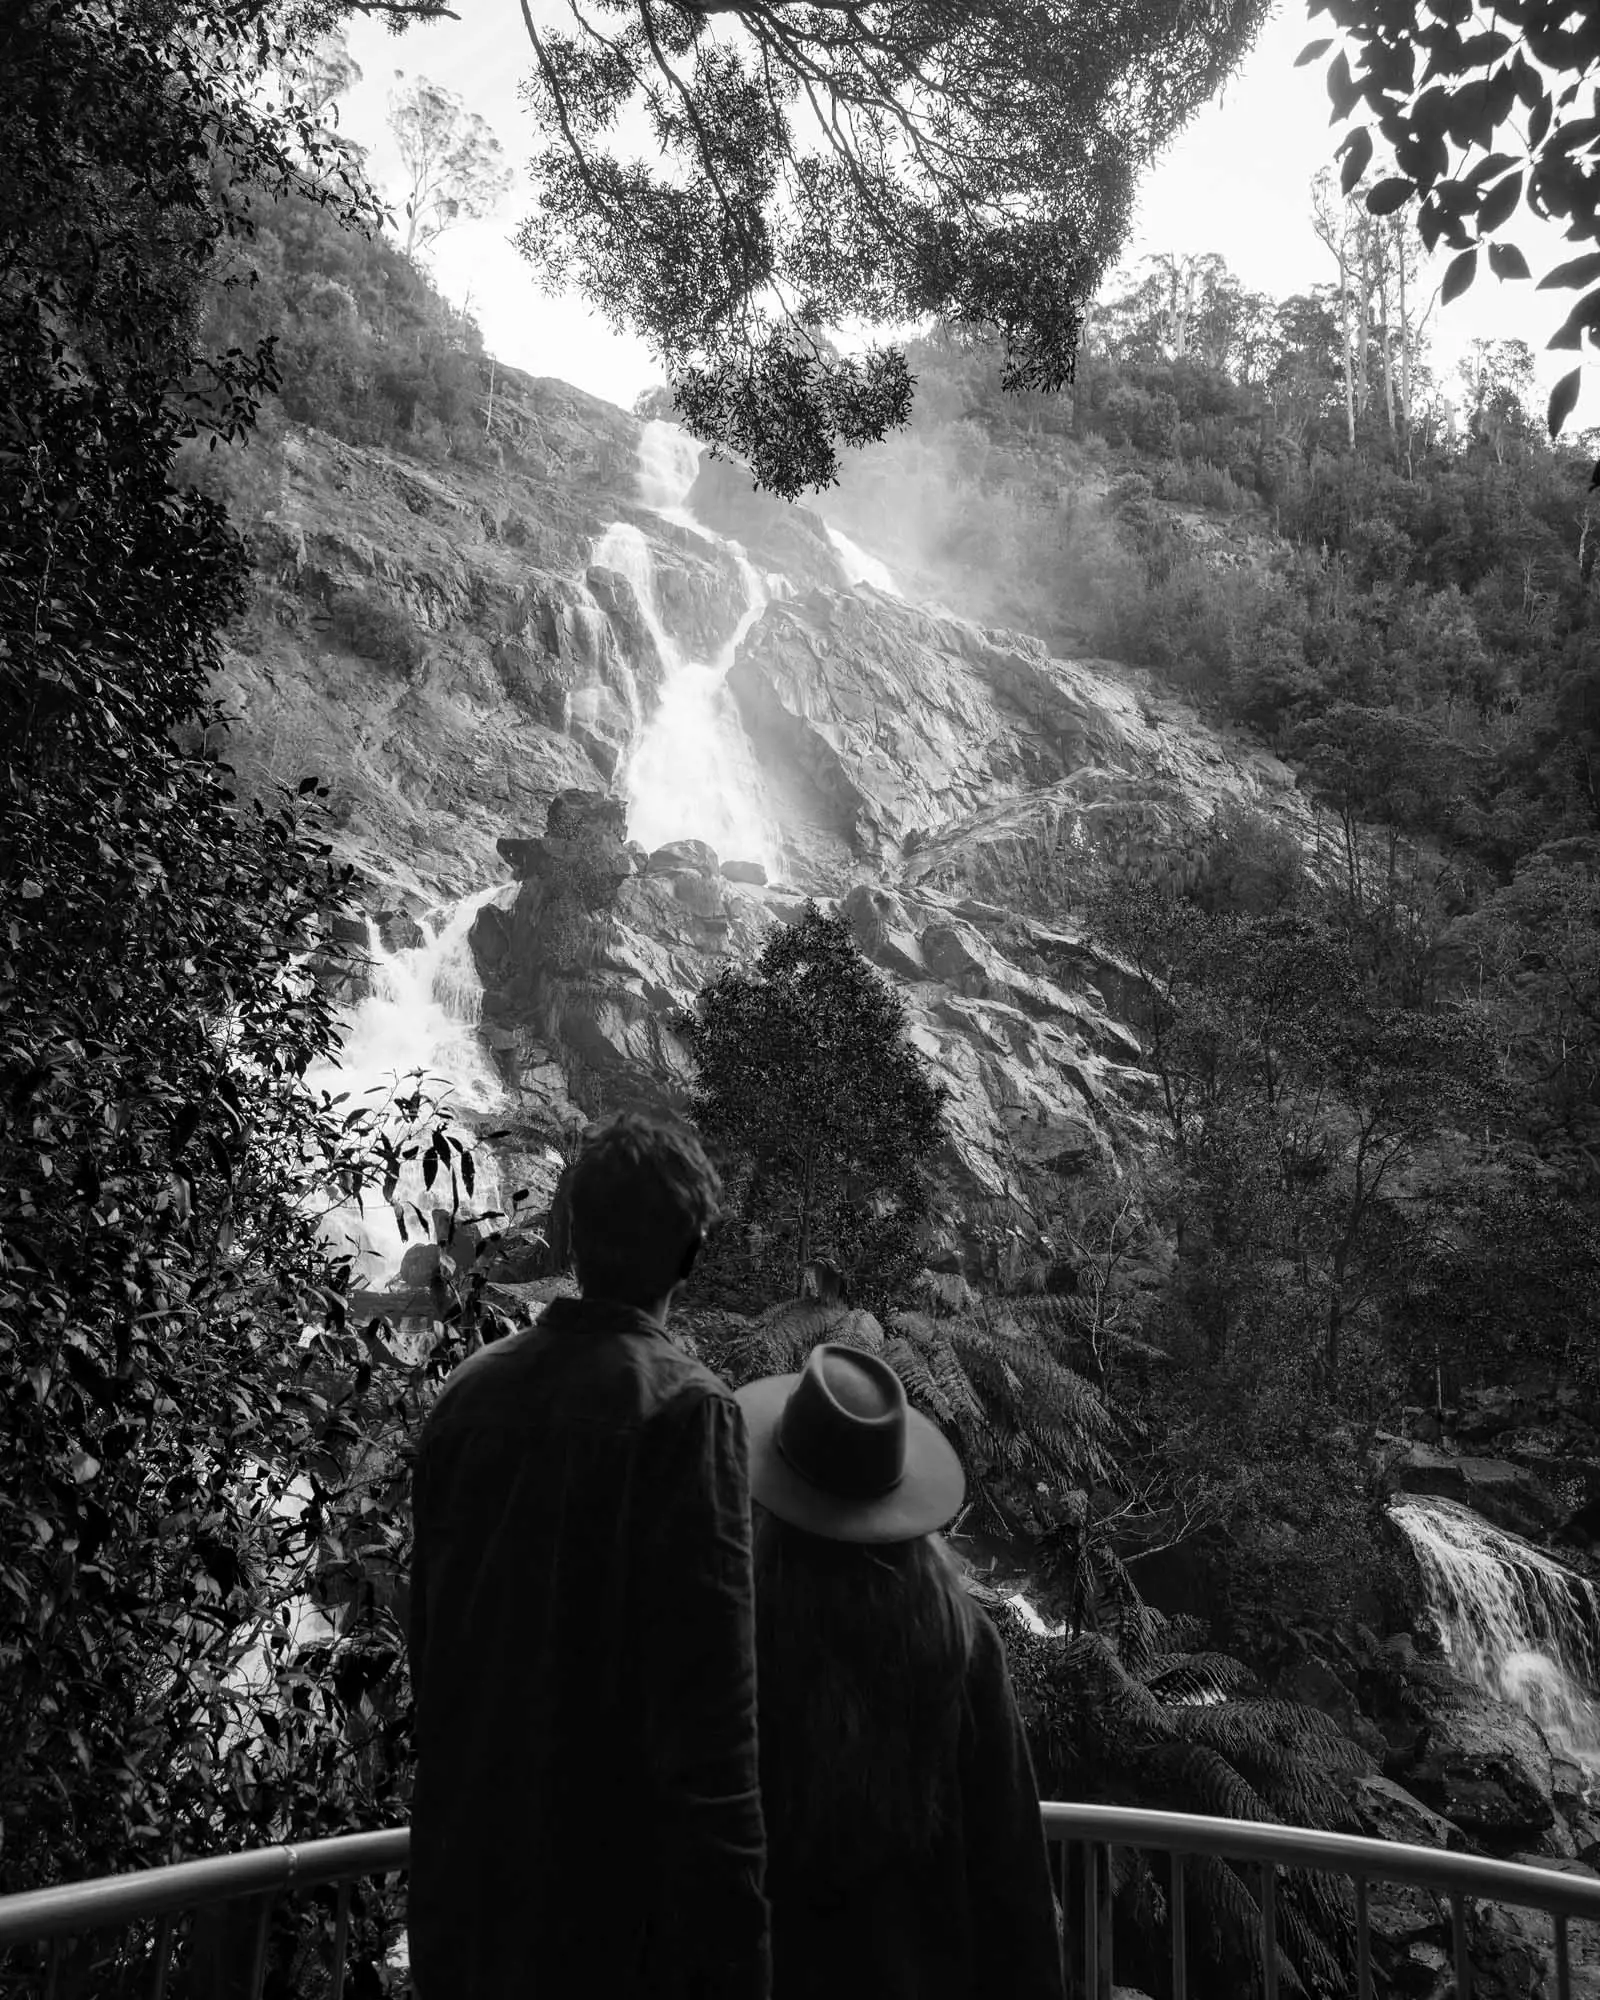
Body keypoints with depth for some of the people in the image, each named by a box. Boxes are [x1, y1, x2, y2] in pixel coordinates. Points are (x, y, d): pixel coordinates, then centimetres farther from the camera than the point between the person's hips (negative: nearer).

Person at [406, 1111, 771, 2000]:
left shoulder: (470, 1392, -2)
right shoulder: (685, 1410, -19)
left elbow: (430, 1639, 8)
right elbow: (707, 1707, -20)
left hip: (467, 1881, 5)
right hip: (616, 1882, -5)